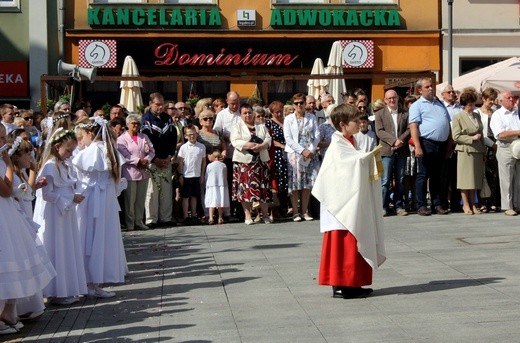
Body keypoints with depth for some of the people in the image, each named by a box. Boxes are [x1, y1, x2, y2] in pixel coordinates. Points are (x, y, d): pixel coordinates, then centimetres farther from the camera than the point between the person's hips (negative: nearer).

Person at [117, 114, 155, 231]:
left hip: (143, 172, 5)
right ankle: (129, 224, 7)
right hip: (130, 172, -5)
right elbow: (125, 155, -12)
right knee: (130, 199, -1)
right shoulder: (122, 139, -2)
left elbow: (152, 151, 9)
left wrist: (147, 160, -10)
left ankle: (139, 222, 17)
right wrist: (139, 161, -16)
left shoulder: (144, 137, 14)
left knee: (141, 199, 9)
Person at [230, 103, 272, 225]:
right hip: (244, 161, -2)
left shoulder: (261, 126, 16)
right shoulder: (237, 127, 6)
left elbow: (268, 139, 4)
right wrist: (249, 145, -22)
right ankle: (247, 216, 2)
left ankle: (265, 215, 9)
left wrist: (261, 146, -17)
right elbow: (235, 141, -8)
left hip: (261, 160, 3)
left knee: (263, 187, 0)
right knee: (246, 187, -4)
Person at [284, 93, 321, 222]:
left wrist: (311, 150, -9)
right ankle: (295, 212, 1)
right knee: (295, 184, -5)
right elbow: (288, 139, -5)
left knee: (307, 183, 1)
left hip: (310, 154, 2)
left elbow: (317, 135, 5)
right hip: (294, 153, -2)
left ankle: (305, 211, 8)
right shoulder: (289, 119, 3)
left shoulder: (311, 118, 9)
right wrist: (302, 151, -12)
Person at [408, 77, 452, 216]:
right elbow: (413, 126, -10)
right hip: (426, 143, -6)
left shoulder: (440, 104, 20)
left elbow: (448, 125, 22)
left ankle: (437, 204, 15)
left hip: (441, 145, 6)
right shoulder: (417, 106, 0)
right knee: (423, 175, -2)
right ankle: (421, 206, 1)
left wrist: (449, 144, 14)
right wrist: (417, 146, -21)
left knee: (437, 176, 11)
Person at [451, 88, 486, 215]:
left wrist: (483, 150, 15)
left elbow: (481, 134, 20)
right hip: (465, 151, -6)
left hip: (477, 151, 6)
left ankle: (472, 204, 12)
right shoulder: (458, 117, -3)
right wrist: (472, 138, -12)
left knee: (475, 178, 6)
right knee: (466, 178, -2)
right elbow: (456, 136, -9)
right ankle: (466, 205, 6)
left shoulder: (477, 115, 15)